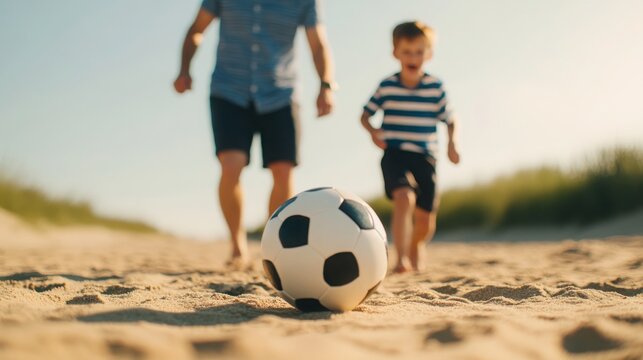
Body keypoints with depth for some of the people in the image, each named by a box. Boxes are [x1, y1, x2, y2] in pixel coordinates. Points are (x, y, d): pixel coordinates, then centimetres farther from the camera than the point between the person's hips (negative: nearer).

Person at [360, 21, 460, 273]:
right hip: (395, 154, -2)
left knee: (425, 219, 6)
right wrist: (372, 131, -12)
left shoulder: (436, 87, 1)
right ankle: (401, 258, -28)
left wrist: (452, 143, -6)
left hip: (424, 157, 2)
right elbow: (365, 115, 8)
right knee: (404, 198, -29)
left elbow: (449, 120, 10)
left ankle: (416, 246, 40)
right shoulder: (387, 86, -1)